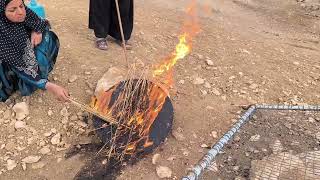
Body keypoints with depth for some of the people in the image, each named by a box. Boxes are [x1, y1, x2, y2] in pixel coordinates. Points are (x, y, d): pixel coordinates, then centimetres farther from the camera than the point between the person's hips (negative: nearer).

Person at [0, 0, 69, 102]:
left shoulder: (25, 12, -22)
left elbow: (44, 23, -1)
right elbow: (18, 66, -37)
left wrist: (37, 31, -26)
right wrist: (49, 86, -48)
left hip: (27, 53, 4)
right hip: (10, 64, -4)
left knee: (48, 37, -14)